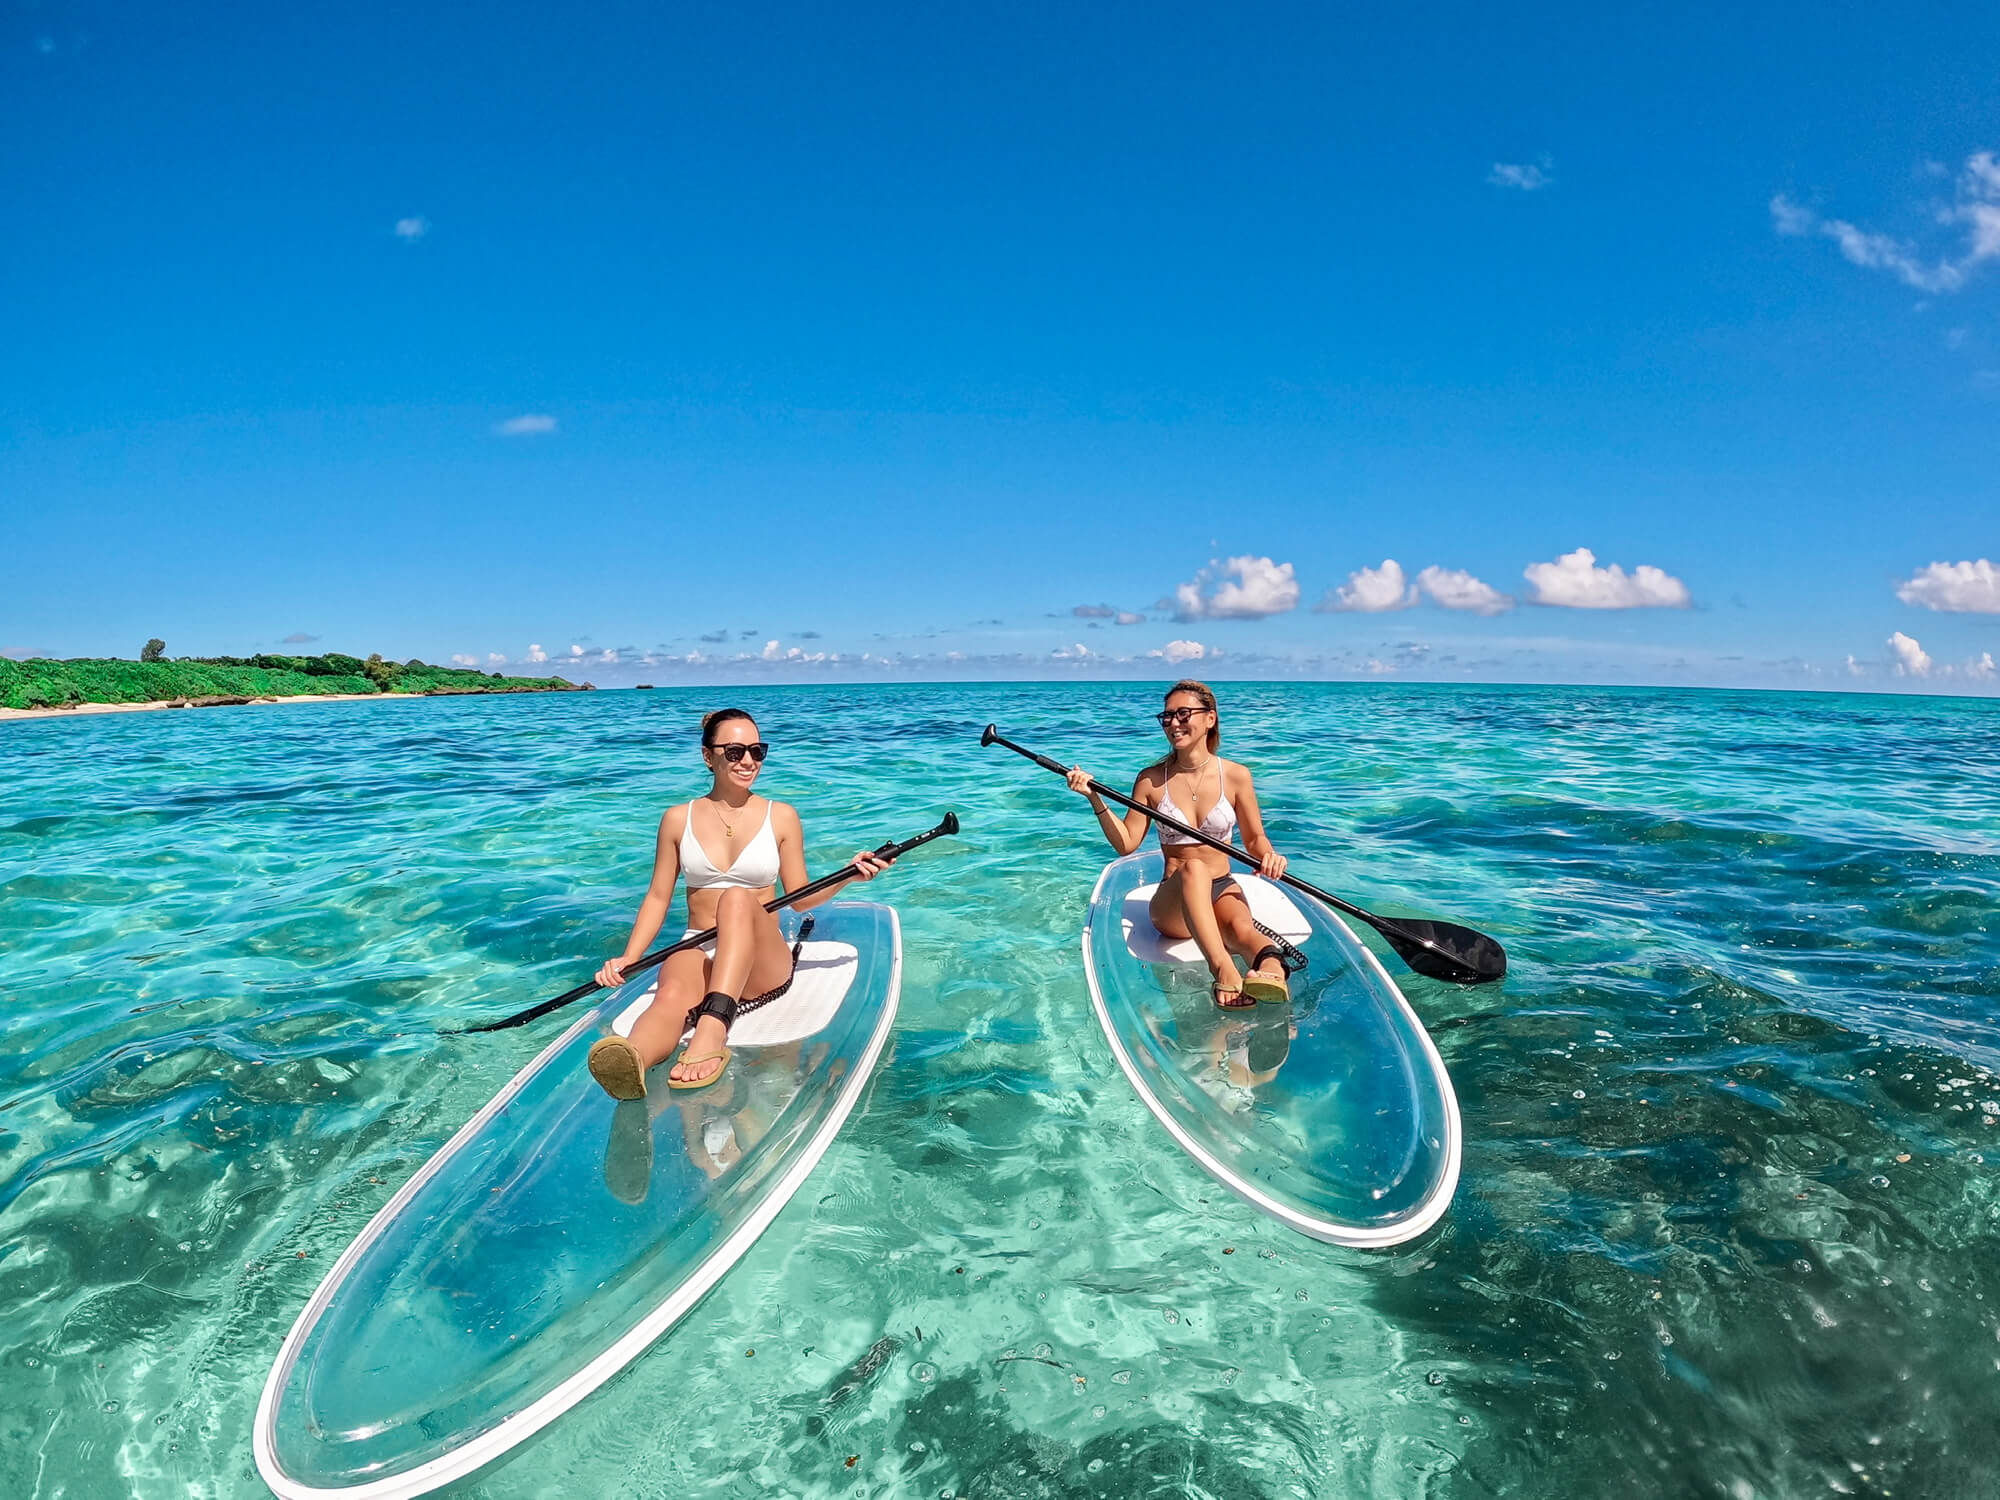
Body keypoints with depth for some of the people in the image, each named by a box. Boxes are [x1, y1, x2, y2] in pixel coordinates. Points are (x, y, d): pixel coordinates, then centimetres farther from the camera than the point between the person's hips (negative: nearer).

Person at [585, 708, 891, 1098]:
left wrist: (848, 876, -9)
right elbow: (658, 897, 10)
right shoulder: (678, 819, 9)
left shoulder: (781, 817, 7)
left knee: (737, 898, -35)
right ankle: (632, 1061, -70)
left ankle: (712, 1029, -57)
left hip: (763, 966, -1)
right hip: (697, 953, 1)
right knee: (672, 996, -36)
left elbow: (800, 898, 9)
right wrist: (628, 958, -3)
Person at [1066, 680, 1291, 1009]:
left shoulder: (1235, 775, 3)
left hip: (1223, 890, 1)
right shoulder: (1151, 779, 3)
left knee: (1240, 926, -36)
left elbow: (1254, 839, 10)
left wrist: (1269, 855, -13)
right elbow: (1126, 843, 2)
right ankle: (1223, 970, -61)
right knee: (1193, 867, -38)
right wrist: (1095, 798, -9)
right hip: (1173, 903, -1)